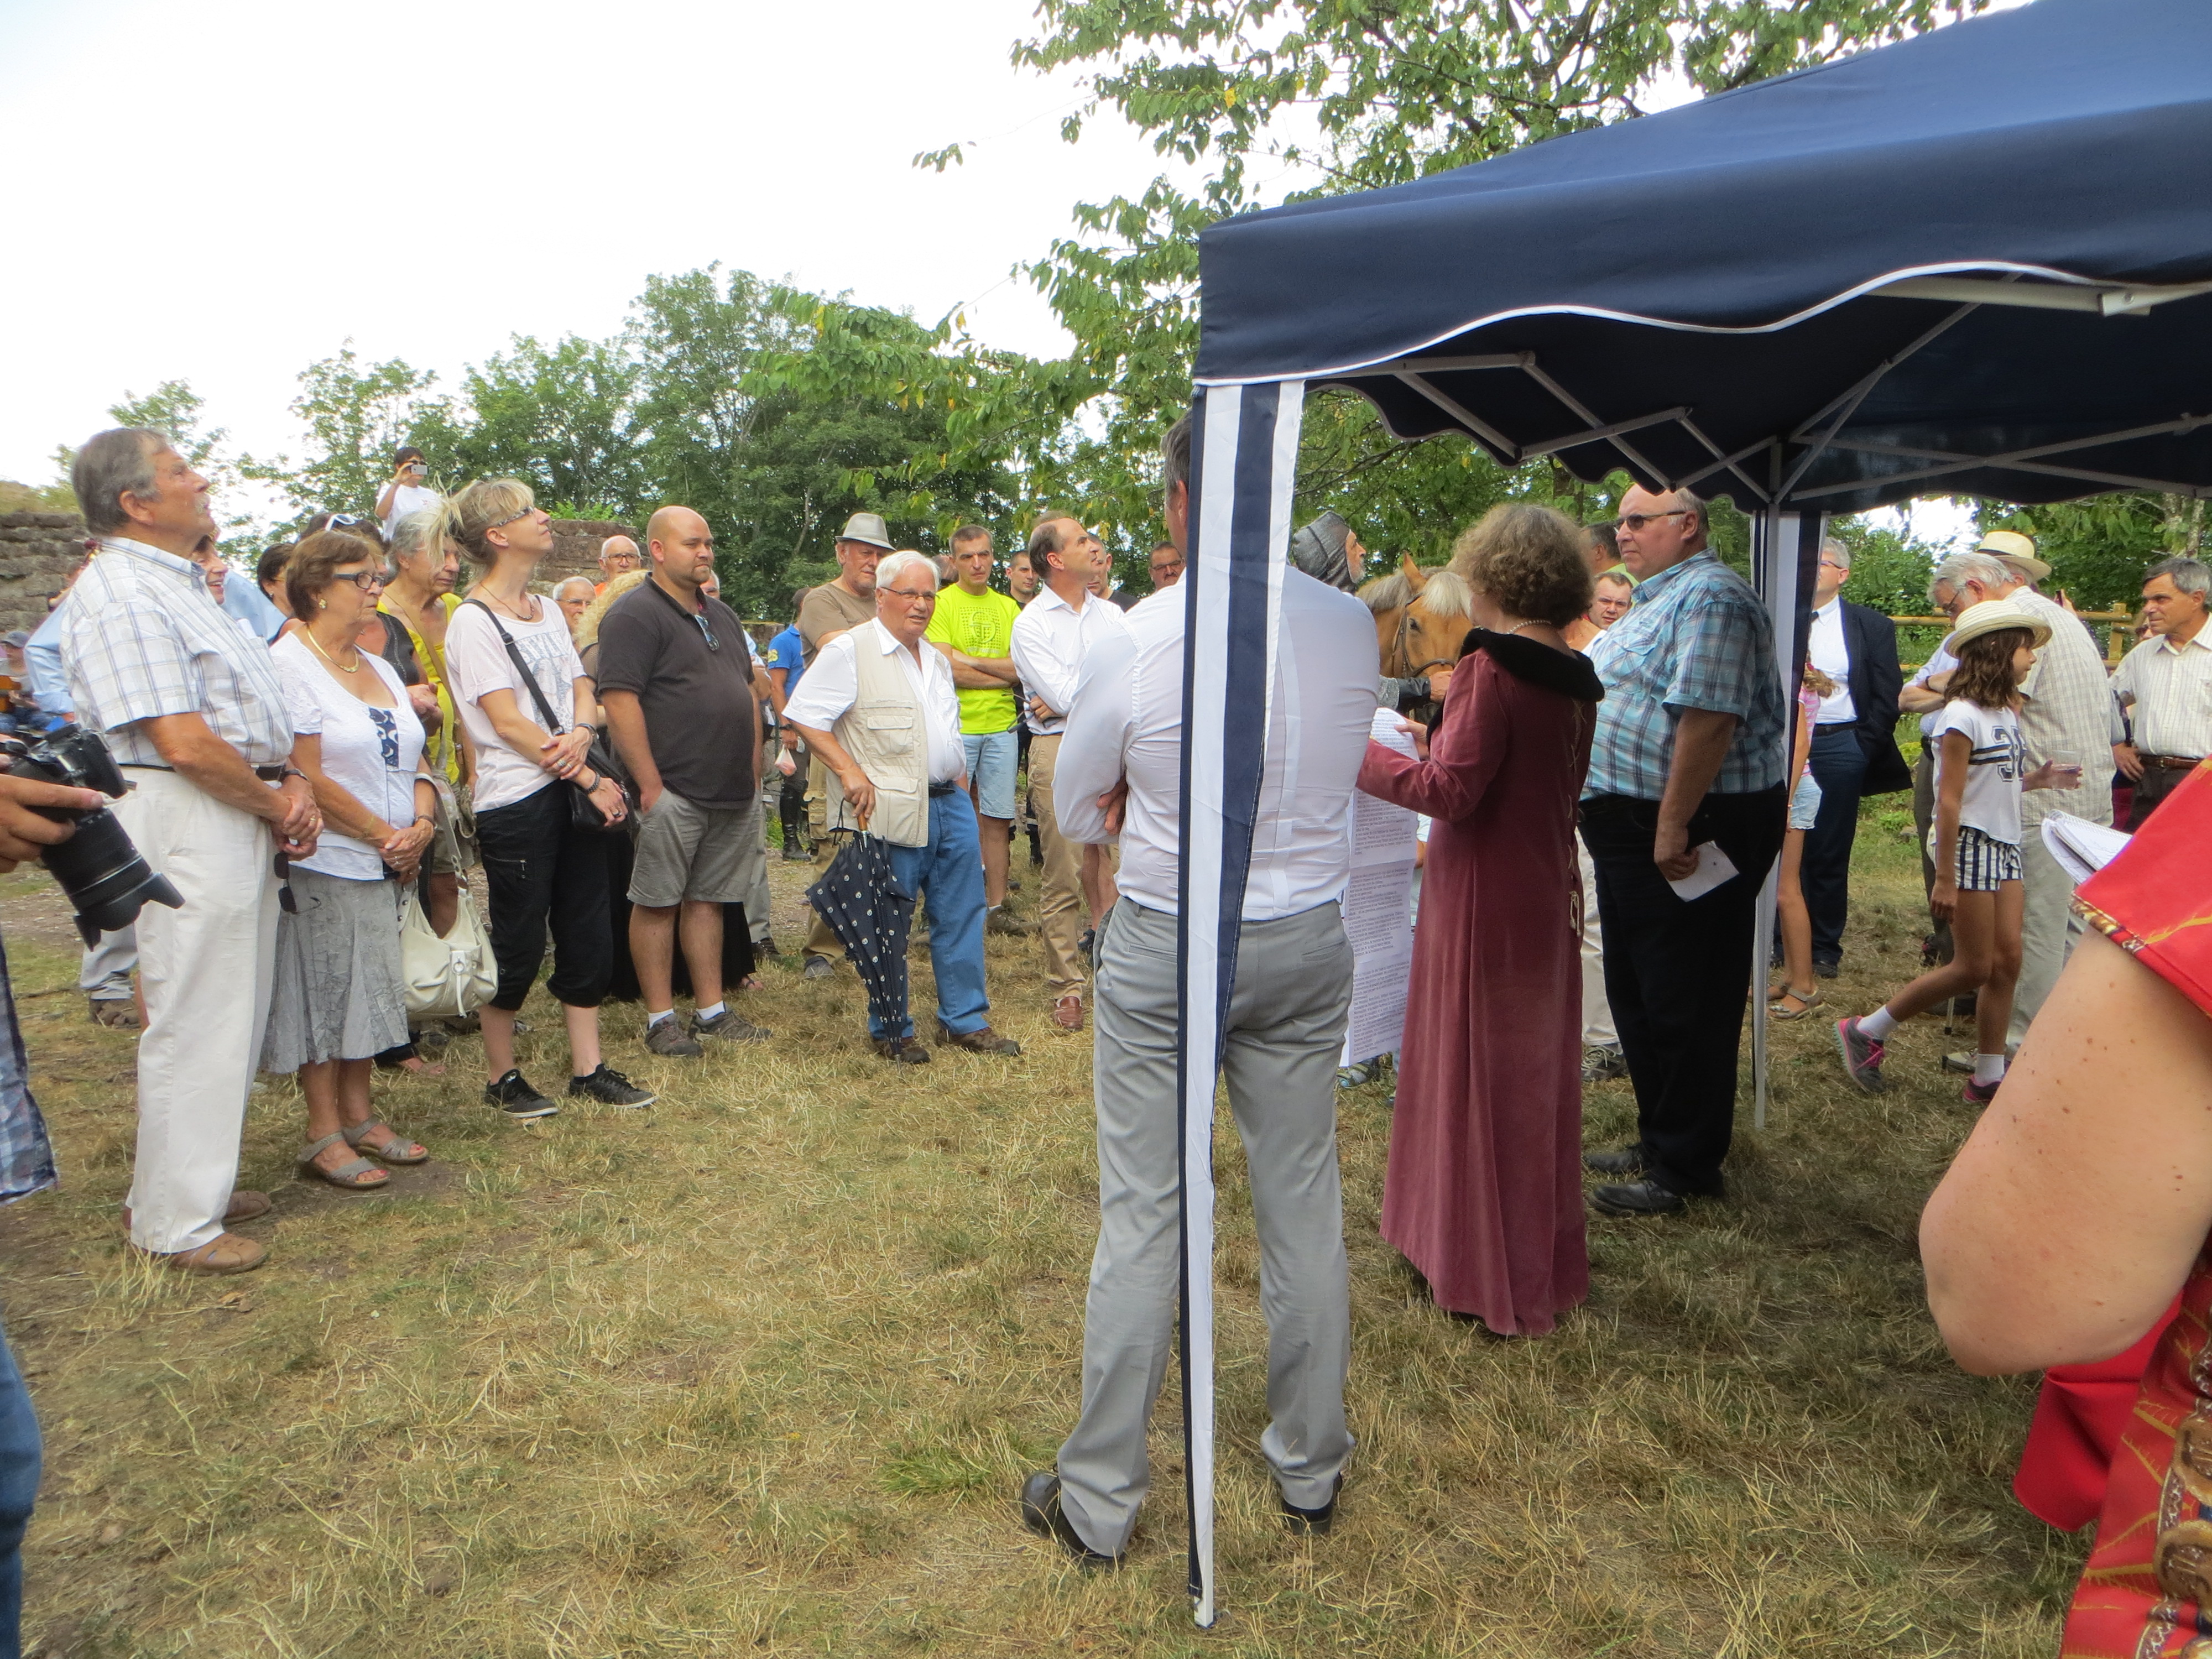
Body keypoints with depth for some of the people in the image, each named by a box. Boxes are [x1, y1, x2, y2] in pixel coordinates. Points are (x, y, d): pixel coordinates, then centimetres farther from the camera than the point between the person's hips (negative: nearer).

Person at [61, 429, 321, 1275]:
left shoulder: (182, 585, 17)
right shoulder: (123, 598, -16)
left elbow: (252, 704, 18)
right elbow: (186, 744, -22)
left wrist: (293, 783, 2)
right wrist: (278, 805, -9)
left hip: (243, 816, 10)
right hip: (185, 820, -10)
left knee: (233, 1013, 17)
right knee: (194, 1022, -2)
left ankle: (199, 1179, 31)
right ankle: (174, 1222, 11)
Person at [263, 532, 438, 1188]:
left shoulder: (379, 668, 14)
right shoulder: (290, 664, -10)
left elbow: (413, 762, 12)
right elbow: (307, 777, -16)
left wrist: (421, 825, -7)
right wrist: (386, 834, -12)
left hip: (387, 865, 7)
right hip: (325, 865, -7)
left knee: (370, 990, 12)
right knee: (323, 993, 0)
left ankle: (359, 1115, 23)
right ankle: (324, 1135, 9)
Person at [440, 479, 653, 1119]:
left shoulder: (547, 610, 15)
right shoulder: (473, 621, -7)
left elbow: (581, 688, 11)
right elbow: (508, 722, -14)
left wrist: (581, 734, -13)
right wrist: (593, 780, -15)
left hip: (574, 792, 7)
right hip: (516, 800, -7)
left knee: (587, 935, 9)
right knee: (519, 945, 2)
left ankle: (587, 1068, 20)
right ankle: (502, 1077, 18)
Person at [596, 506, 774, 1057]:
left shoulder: (721, 615, 18)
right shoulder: (635, 615, -8)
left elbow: (749, 690, 23)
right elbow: (619, 700, -17)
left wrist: (752, 767, 15)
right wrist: (650, 785, -19)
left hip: (734, 792, 8)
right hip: (673, 793, -7)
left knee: (709, 900, 13)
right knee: (658, 903, 1)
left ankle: (712, 1010, 20)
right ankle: (660, 1019, 9)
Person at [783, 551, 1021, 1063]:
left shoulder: (937, 660, 19)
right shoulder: (849, 650, -6)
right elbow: (804, 716, -10)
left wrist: (960, 783, 18)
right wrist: (849, 772, -16)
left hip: (951, 805, 7)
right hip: (891, 811, -7)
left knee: (961, 916, 10)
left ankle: (965, 1020, 21)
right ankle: (891, 1031, 14)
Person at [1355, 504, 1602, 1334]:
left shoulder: (1490, 669, -18)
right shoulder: (1577, 681, 7)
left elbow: (1450, 791, -21)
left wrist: (1366, 756, -9)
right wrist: (1443, 743, 22)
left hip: (1483, 903, -8)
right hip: (1548, 898, 8)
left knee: (1476, 1076, 4)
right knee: (1537, 1073, 18)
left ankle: (1488, 1276, 16)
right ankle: (1545, 1261, 33)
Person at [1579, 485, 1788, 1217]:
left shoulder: (1711, 597, -15)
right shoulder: (1657, 600, 19)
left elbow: (1707, 717, -25)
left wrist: (1674, 826, -27)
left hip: (1687, 833, -11)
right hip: (1632, 828, 11)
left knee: (1683, 1003, -1)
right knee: (1637, 993, 17)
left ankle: (1685, 1171, 11)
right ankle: (1659, 1140, 31)